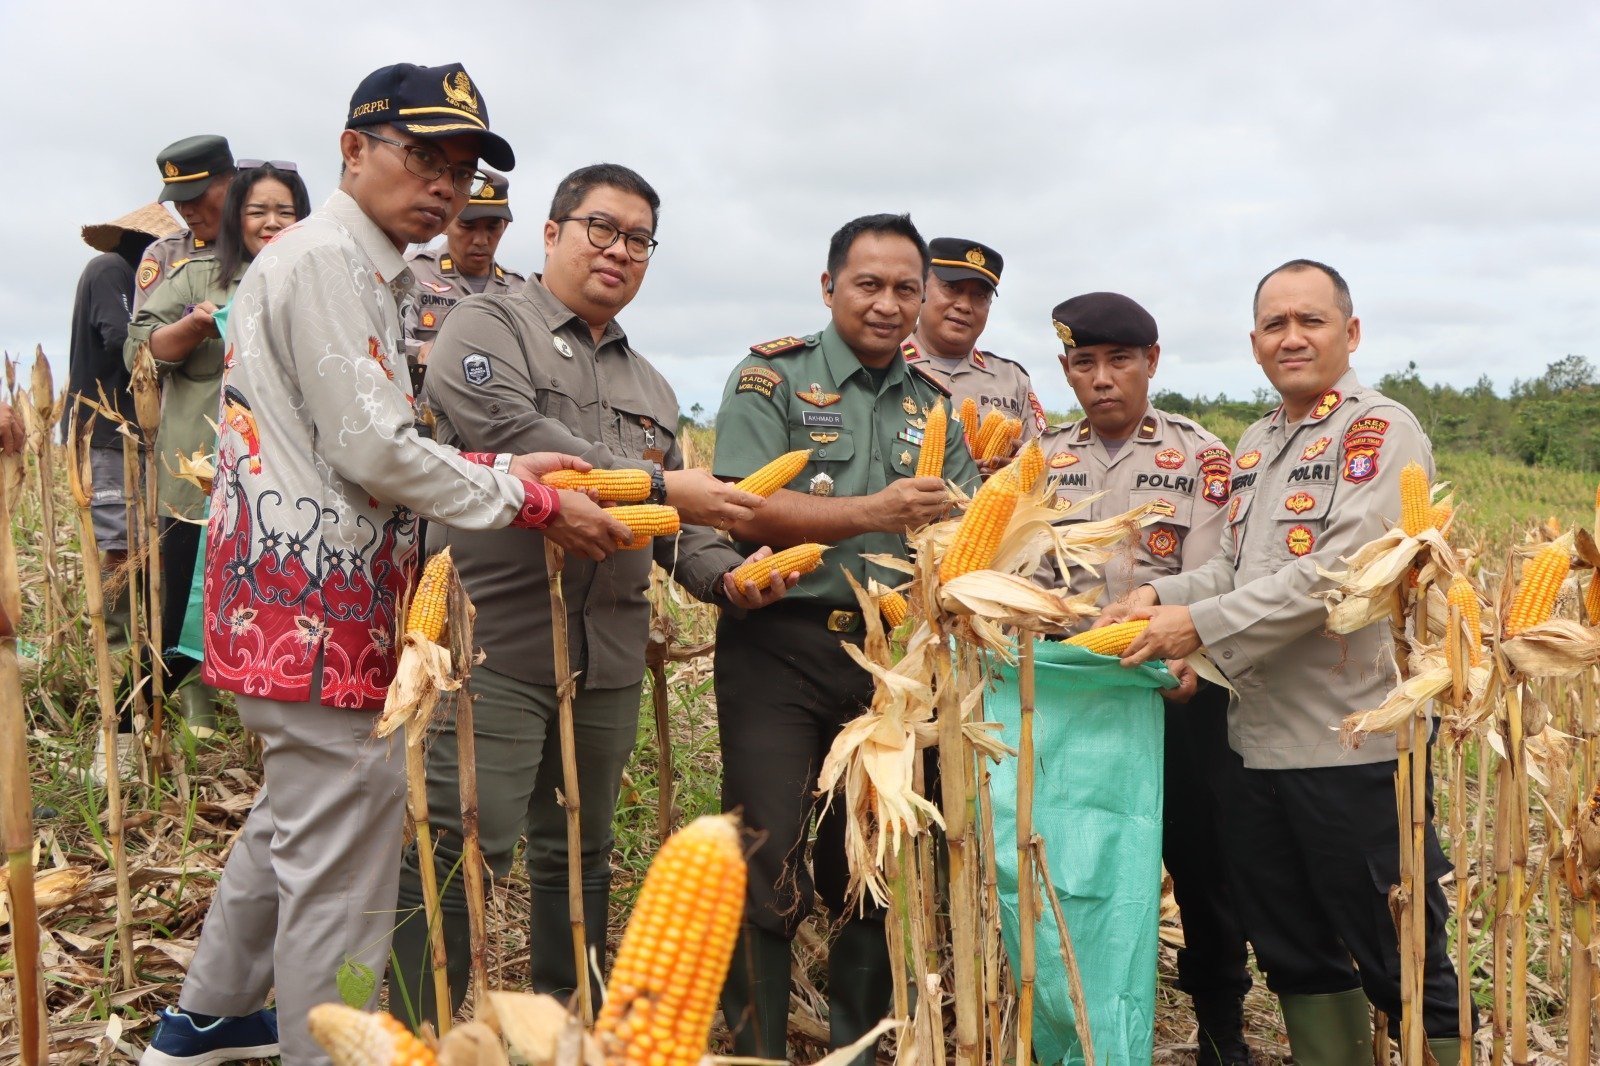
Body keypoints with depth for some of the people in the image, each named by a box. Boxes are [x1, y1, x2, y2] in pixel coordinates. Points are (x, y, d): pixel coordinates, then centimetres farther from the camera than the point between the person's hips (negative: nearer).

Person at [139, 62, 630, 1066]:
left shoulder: (363, 272, 20)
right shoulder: (325, 258, -13)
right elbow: (370, 453, -20)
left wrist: (504, 466, 7)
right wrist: (533, 503, -13)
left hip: (300, 604, 11)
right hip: (319, 610, -11)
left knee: (296, 823, 25)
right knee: (343, 868, -2)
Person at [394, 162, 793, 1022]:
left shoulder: (649, 385, 21)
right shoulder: (487, 327, -1)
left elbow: (675, 524, 21)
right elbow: (515, 438, -19)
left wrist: (723, 576, 0)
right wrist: (659, 486, -19)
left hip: (608, 656, 7)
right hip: (496, 639, -7)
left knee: (580, 854, 17)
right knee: (459, 853, -6)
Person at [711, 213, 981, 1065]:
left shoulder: (934, 402, 13)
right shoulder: (772, 376, -1)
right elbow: (747, 513, -13)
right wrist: (872, 513, -25)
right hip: (779, 649, -4)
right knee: (768, 871, -7)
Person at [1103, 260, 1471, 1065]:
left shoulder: (1381, 433, -8)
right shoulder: (1256, 445, 17)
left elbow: (1340, 569, -20)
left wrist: (1203, 625, -20)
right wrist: (1164, 596, -1)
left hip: (1353, 748, -7)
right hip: (1256, 743, 8)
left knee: (1403, 966, 2)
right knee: (1297, 958, 18)